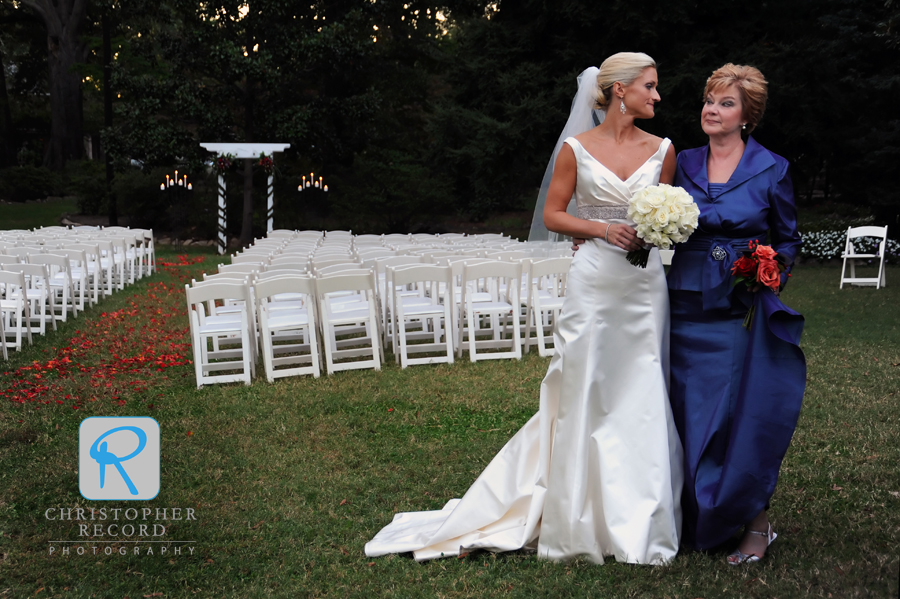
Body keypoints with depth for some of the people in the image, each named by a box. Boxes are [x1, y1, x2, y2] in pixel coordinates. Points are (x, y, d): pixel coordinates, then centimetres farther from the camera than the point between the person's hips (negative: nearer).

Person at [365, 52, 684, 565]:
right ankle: (580, 520, 16)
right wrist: (603, 228, -12)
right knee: (586, 397, 2)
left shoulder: (662, 150, 7)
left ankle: (638, 523, 18)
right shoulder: (577, 148, -1)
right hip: (595, 282, -3)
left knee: (643, 397, 4)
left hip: (646, 286, 3)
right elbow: (553, 214, 3)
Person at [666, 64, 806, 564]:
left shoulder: (771, 170, 0)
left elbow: (789, 240, 8)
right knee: (691, 415, 6)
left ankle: (755, 522, 15)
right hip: (689, 309, 3)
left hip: (746, 312, -3)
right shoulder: (683, 164, 8)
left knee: (747, 414, -1)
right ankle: (701, 520, 21)